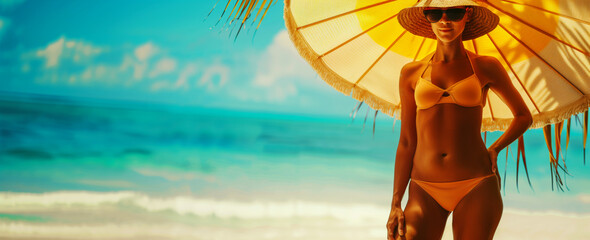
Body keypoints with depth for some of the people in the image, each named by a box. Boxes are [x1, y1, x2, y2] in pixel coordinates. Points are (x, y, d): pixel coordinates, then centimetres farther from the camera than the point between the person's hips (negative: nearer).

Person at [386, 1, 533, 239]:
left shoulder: (486, 67, 5)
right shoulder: (411, 73, 8)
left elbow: (524, 116, 18)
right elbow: (406, 142, 8)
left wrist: (494, 149, 2)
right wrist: (396, 203, 3)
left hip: (476, 186, -1)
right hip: (425, 191, 1)